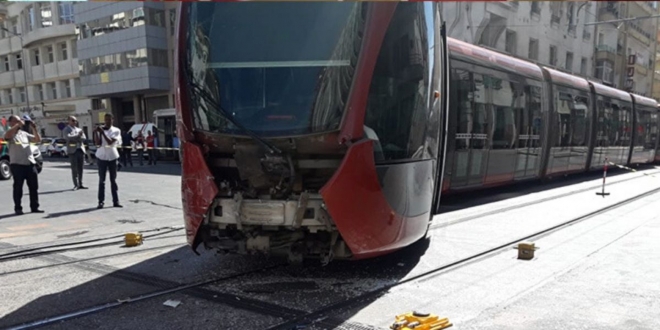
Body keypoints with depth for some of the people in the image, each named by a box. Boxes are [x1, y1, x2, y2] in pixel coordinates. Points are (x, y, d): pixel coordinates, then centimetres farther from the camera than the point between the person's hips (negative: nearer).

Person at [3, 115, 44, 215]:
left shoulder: (24, 134, 17)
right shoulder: (10, 134, 2)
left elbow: (38, 140, 13)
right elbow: (7, 135, -22)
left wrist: (34, 129, 1)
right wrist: (18, 125, -21)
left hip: (30, 163, 5)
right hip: (17, 164, -5)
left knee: (34, 187, 5)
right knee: (18, 187, 0)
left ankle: (34, 207, 12)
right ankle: (18, 208, 8)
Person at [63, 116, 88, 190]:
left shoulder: (78, 129, 19)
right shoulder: (66, 129, 4)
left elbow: (84, 138, 5)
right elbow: (68, 137, -15)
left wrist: (74, 138, -9)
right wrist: (78, 135, -18)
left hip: (81, 150, 5)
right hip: (73, 150, -5)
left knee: (80, 168, 6)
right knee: (74, 169, -6)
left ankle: (80, 184, 10)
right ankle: (76, 185, -4)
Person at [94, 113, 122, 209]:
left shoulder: (116, 131, 0)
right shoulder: (100, 129, 3)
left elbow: (110, 142, -15)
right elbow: (97, 143, -8)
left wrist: (102, 132, -21)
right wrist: (96, 132, -19)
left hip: (112, 157, 0)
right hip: (102, 157, 0)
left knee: (113, 180, 4)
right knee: (101, 180, 0)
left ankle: (116, 201, 6)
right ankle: (101, 201, 1)